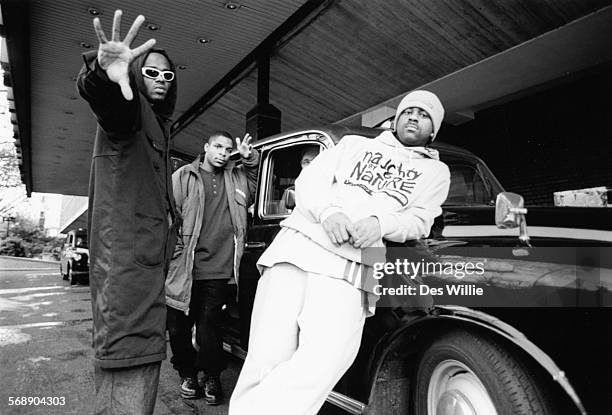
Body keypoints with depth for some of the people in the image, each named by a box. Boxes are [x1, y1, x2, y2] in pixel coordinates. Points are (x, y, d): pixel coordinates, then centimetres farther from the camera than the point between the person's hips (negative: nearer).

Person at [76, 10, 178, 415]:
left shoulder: (158, 125, 25)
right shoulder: (128, 108, -1)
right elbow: (107, 100, -28)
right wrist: (104, 73, -48)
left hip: (151, 257, 9)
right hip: (125, 258, -9)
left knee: (144, 357, 18)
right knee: (130, 369, -12)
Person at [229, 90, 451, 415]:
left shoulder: (435, 171, 25)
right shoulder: (356, 144, 25)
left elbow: (419, 220, 8)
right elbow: (309, 179, 12)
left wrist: (380, 223, -14)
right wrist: (329, 211, -10)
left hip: (348, 270, 0)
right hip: (295, 245, 1)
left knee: (320, 369, -22)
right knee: (266, 361, -7)